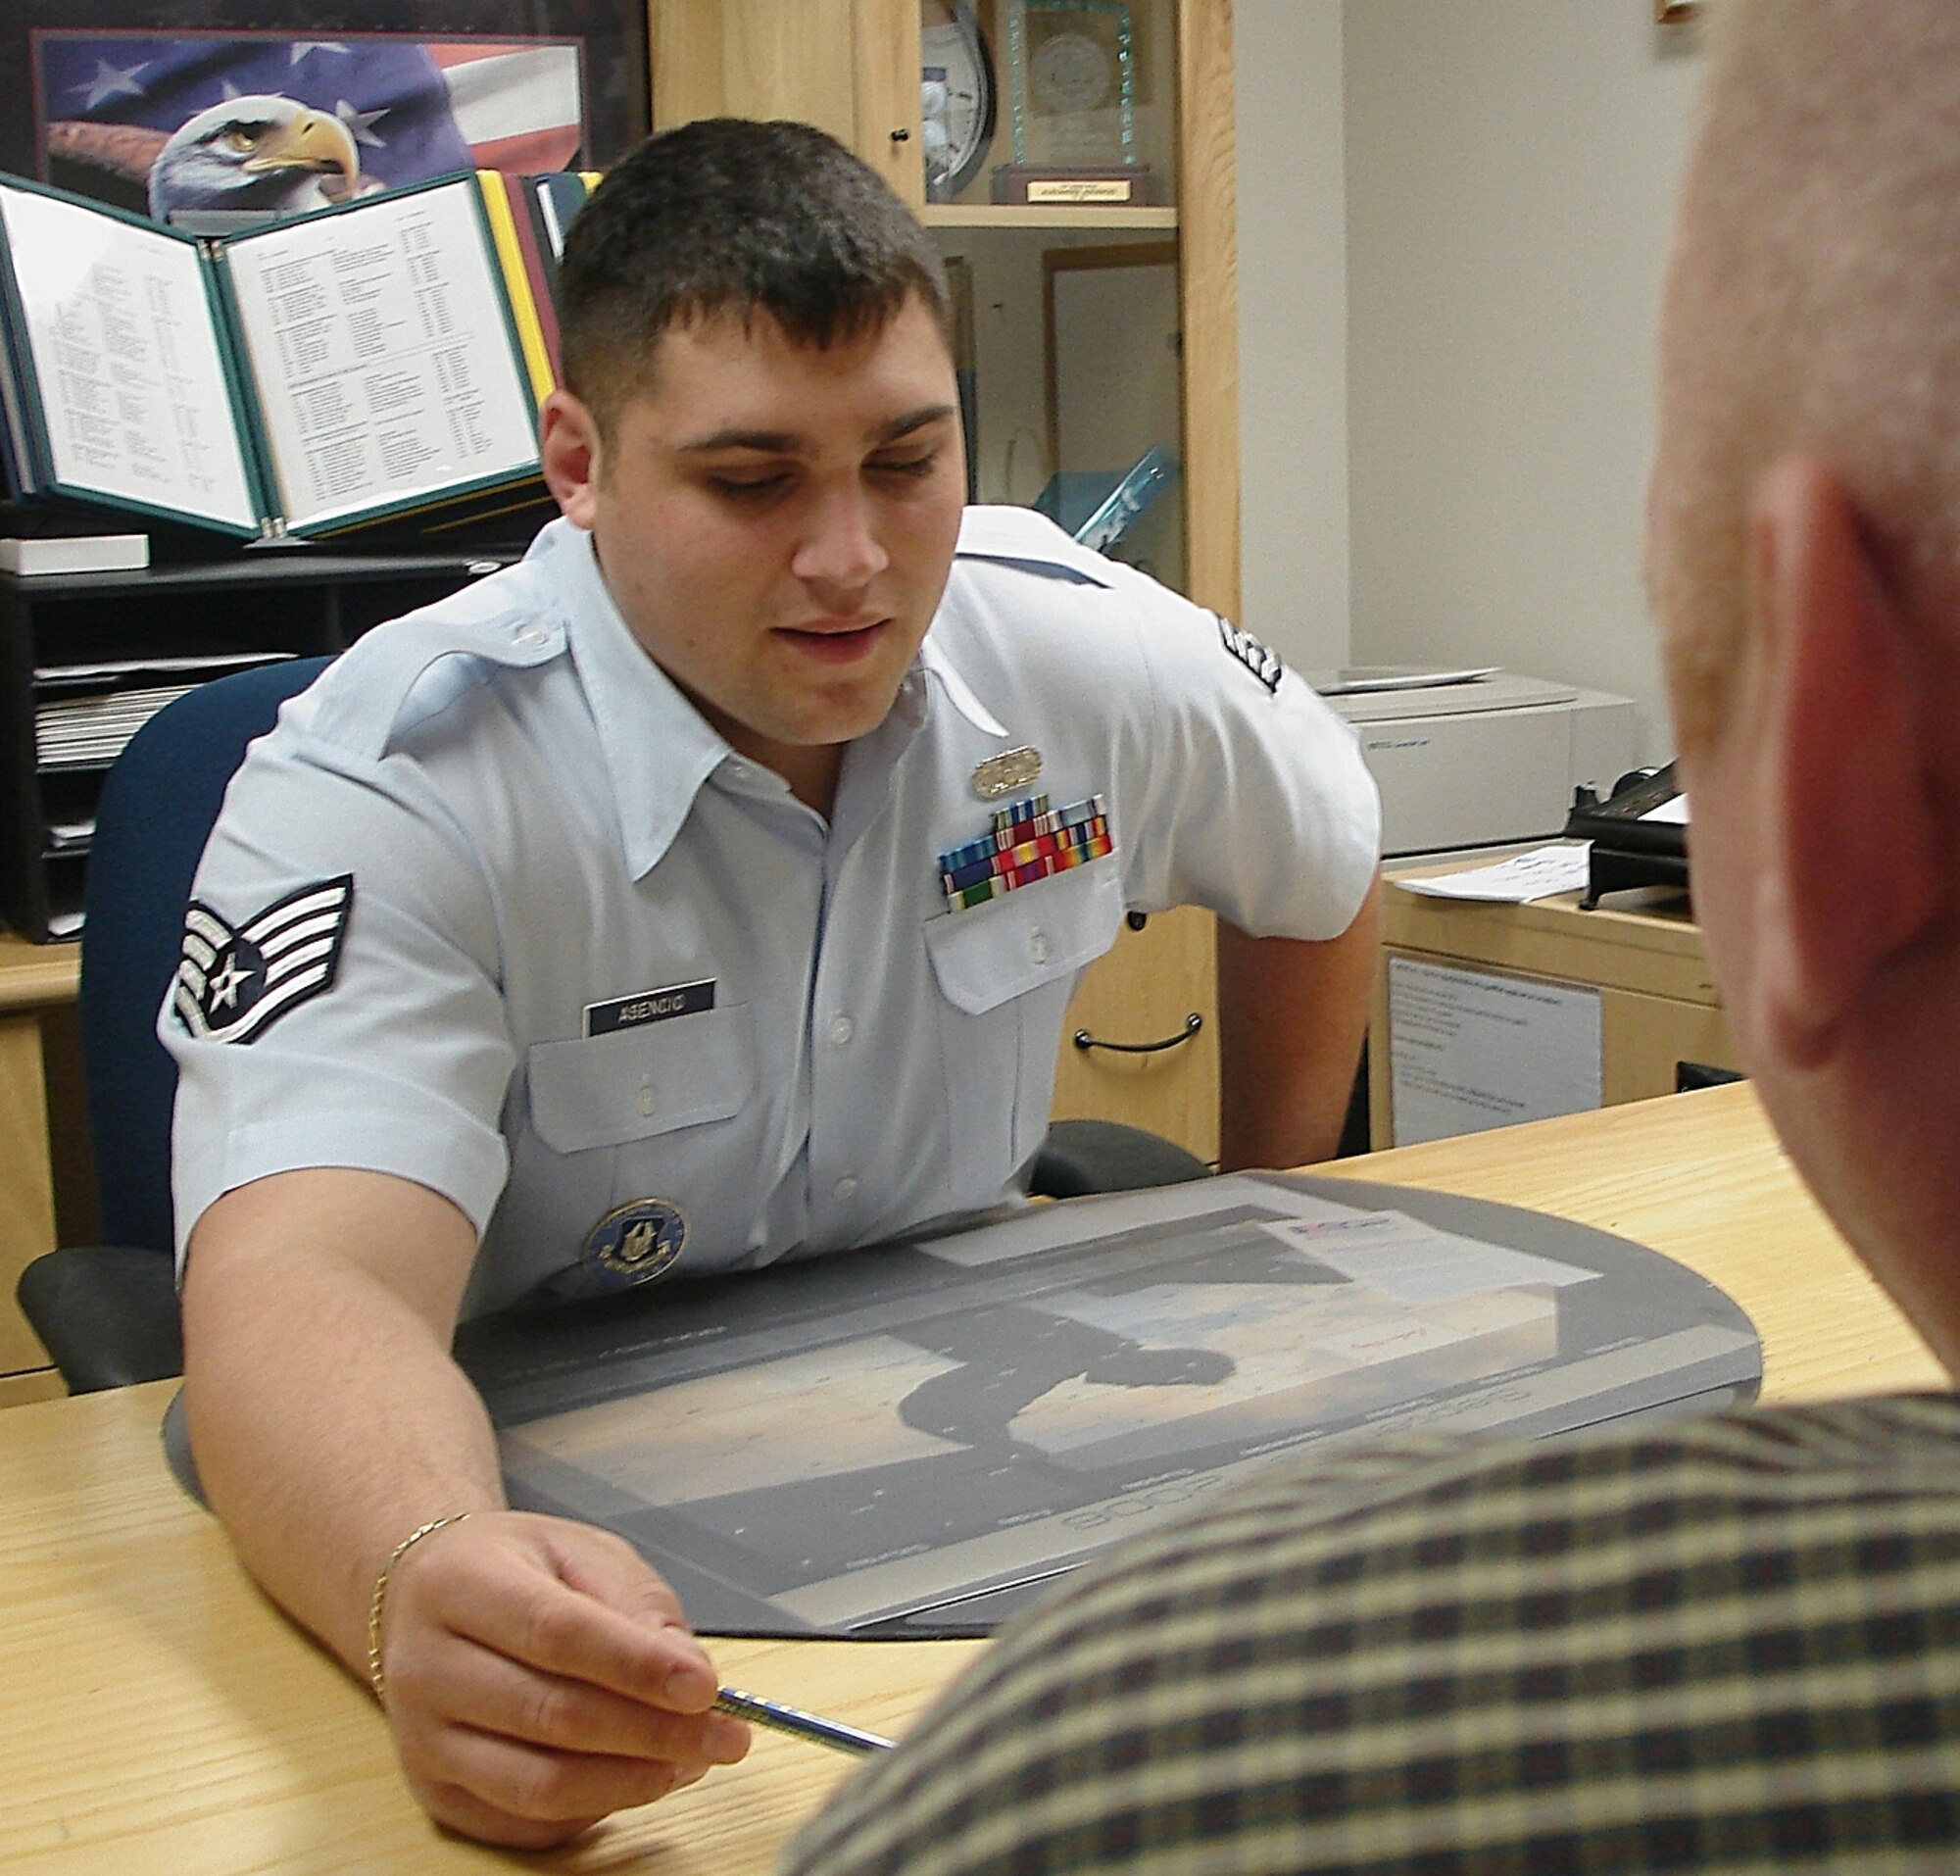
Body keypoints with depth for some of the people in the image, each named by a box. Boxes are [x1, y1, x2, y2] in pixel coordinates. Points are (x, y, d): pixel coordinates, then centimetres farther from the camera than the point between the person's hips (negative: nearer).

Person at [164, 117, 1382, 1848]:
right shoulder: (381, 796, -22)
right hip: (532, 1523, -2)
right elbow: (301, 1284, -37)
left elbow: (1321, 877, 15)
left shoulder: (1087, 658, -7)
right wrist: (427, 1574, -58)